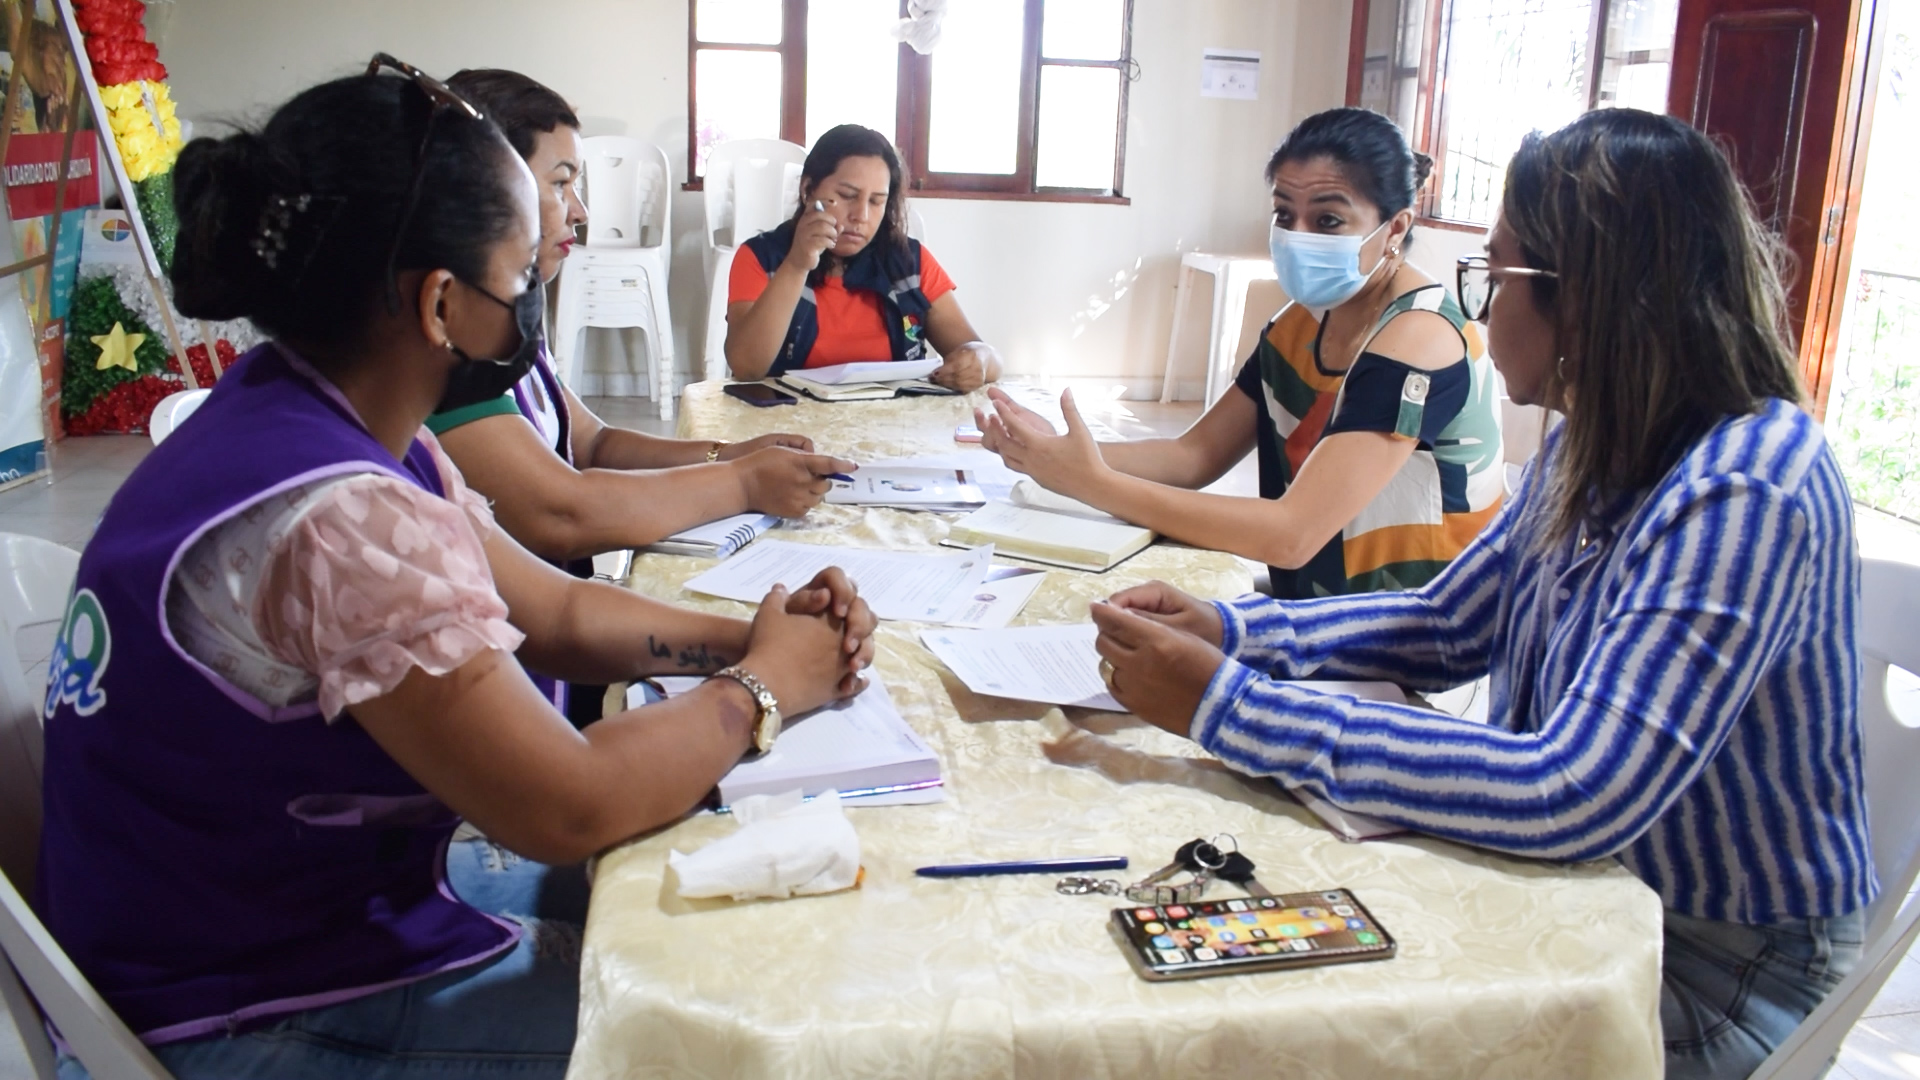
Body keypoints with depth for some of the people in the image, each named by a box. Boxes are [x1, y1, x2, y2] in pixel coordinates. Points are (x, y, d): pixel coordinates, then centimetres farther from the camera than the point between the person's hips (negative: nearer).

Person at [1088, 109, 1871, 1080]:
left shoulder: (1744, 494, -28)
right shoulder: (1594, 447, -1)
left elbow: (1574, 798, -36)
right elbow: (1446, 628, 8)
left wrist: (1227, 705, -34)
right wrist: (1228, 630, -8)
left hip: (1717, 963, -7)